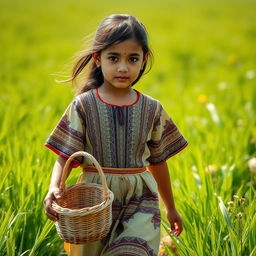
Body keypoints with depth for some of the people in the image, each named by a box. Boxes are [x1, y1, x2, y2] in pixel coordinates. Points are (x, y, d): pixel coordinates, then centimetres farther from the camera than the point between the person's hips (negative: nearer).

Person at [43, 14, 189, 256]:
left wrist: (171, 208, 19)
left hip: (140, 200, 1)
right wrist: (54, 188, -27)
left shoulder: (152, 109, 2)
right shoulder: (83, 105, -4)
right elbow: (65, 156, -7)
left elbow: (158, 162, 11)